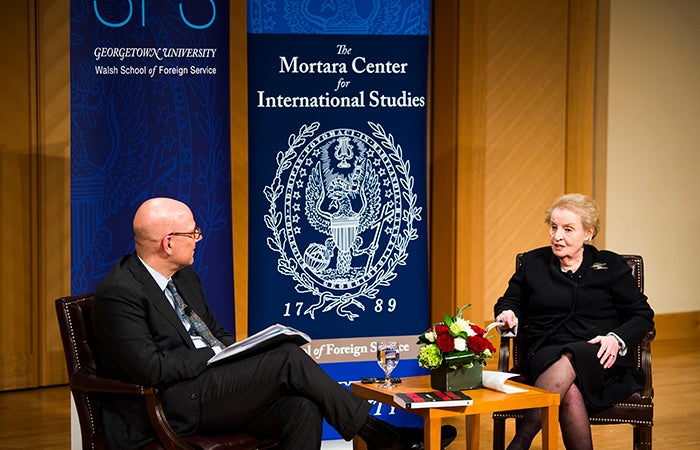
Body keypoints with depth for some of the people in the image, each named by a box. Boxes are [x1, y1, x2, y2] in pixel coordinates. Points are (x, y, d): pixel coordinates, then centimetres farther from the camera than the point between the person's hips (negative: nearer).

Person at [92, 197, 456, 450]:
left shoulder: (185, 277, 16)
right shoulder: (118, 293, -14)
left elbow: (215, 331, 26)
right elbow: (150, 367, -22)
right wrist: (215, 355, -12)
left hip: (208, 388, 9)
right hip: (170, 409, -9)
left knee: (302, 409, -17)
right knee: (289, 359, -18)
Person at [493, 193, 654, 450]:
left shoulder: (611, 266, 12)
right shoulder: (533, 263, 17)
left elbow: (642, 315, 10)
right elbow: (510, 302, 24)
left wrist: (617, 338, -10)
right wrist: (508, 316, -1)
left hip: (600, 360, -1)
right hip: (545, 357, 1)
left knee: (569, 360, -38)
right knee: (570, 393, -35)